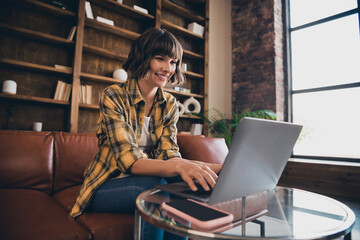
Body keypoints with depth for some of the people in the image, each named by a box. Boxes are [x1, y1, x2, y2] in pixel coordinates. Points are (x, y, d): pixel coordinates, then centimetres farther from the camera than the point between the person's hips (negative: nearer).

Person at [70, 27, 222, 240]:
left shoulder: (170, 105, 1)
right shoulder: (114, 97, -15)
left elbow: (168, 156, -11)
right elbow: (128, 160, -26)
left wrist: (211, 168, -29)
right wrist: (178, 166, -44)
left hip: (144, 182, 4)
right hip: (106, 186, -3)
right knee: (155, 186, -33)